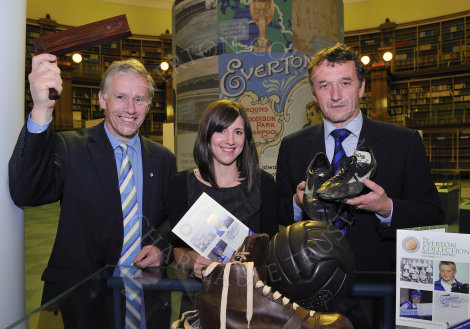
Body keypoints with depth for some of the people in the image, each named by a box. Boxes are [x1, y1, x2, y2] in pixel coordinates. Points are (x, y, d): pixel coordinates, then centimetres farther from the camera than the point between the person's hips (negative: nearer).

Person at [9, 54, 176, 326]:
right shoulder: (70, 148, -6)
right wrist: (41, 110, -34)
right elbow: (25, 194, -24)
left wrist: (162, 248, -9)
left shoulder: (163, 159, 4)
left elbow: (174, 220, 12)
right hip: (76, 292, -2)